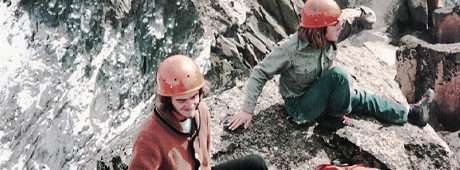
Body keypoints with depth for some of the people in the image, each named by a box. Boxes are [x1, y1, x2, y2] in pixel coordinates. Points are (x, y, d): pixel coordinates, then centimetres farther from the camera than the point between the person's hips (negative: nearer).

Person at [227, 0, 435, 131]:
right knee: (338, 74, -29)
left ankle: (410, 113, 29)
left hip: (321, 96, 7)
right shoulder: (290, 49, -32)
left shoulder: (330, 35, -13)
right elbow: (260, 73, -25)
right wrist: (247, 110, -27)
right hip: (300, 106, -7)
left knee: (363, 98, 11)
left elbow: (370, 20, -6)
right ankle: (334, 118, -5)